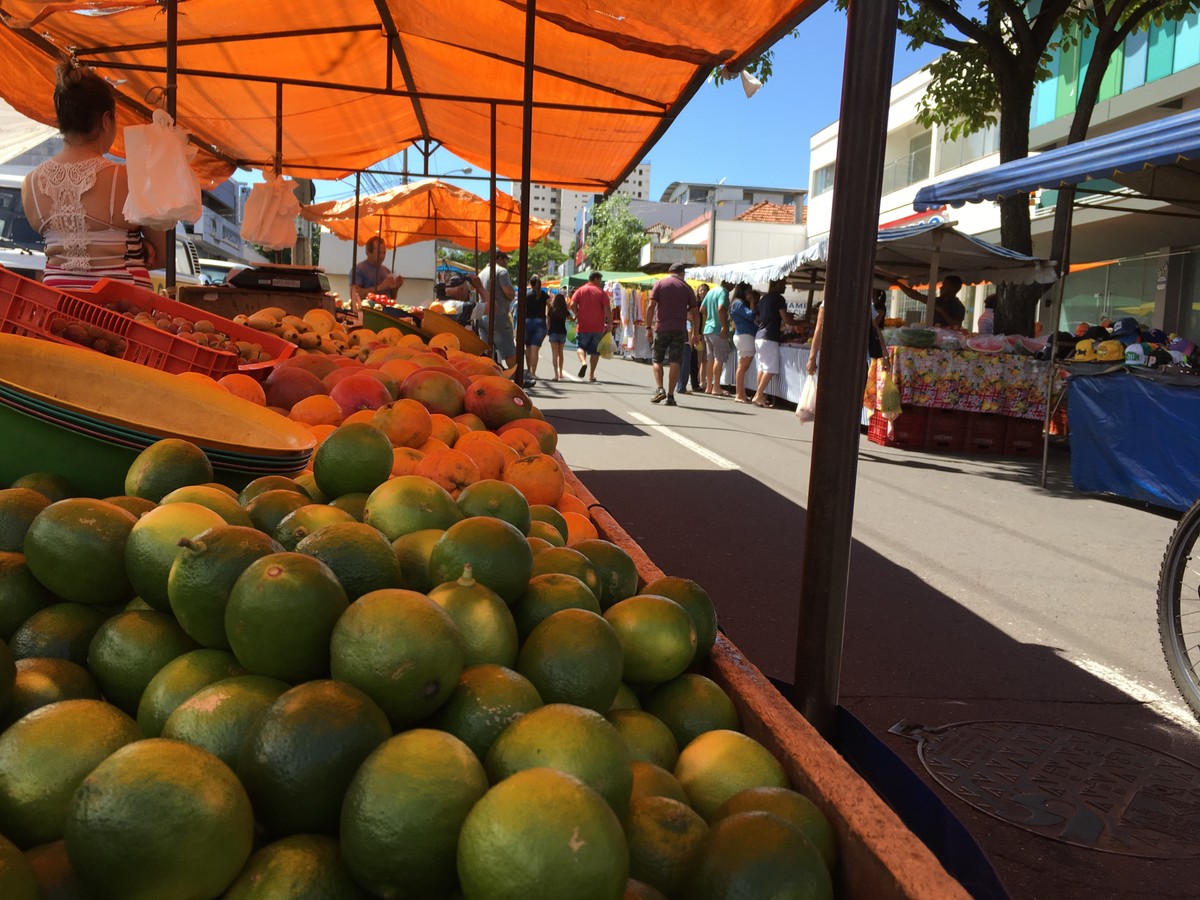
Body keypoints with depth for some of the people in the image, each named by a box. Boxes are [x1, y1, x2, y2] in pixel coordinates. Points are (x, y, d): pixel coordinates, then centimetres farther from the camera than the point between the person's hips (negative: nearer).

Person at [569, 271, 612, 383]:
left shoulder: (580, 290, 4)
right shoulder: (601, 292, 0)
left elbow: (572, 305, -6)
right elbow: (607, 309, -9)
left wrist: (578, 316, 8)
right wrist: (610, 323, -4)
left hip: (583, 326, 0)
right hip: (598, 327, 0)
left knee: (581, 346, 11)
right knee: (595, 351, 8)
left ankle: (583, 362, -19)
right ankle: (591, 375, 8)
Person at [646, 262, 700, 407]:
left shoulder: (660, 284, 4)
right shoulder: (687, 288, 8)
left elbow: (651, 306, -5)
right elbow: (695, 312, 6)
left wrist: (648, 327, -2)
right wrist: (696, 333, 12)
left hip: (661, 328, -1)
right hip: (680, 330, 1)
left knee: (656, 360, 9)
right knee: (675, 362, 2)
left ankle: (659, 389, -9)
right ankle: (670, 395, -1)